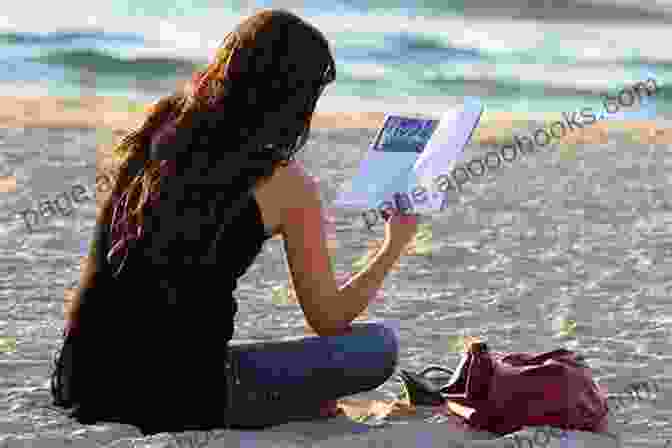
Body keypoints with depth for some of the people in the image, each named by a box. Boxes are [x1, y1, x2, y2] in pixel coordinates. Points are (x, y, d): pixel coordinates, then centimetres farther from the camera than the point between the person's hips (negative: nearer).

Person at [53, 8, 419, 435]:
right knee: (380, 345, 7)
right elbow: (329, 319, 6)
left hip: (85, 383, 6)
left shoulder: (158, 131, 9)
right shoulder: (288, 185, -6)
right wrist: (395, 246, 20)